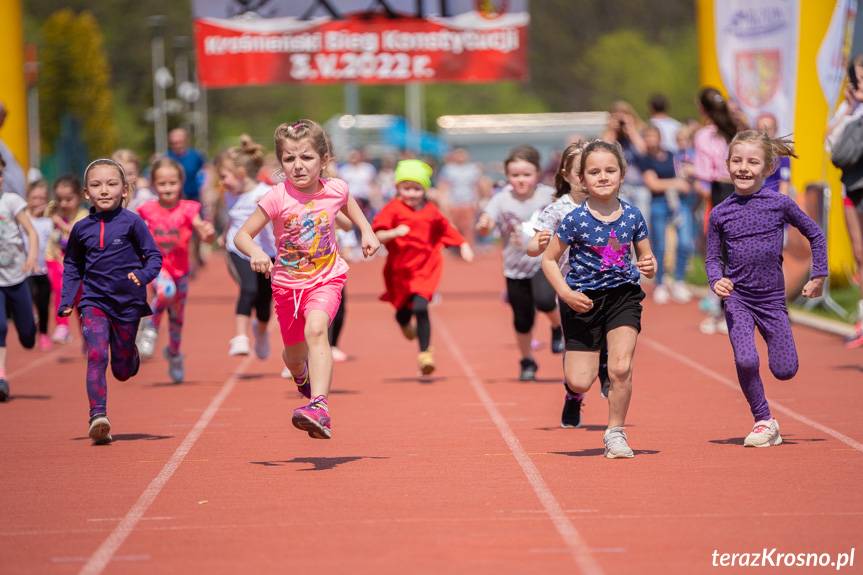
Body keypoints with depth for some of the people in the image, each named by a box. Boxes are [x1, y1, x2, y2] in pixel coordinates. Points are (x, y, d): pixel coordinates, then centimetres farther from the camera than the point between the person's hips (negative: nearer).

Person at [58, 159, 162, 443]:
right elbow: (72, 266, 16)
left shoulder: (132, 222, -6)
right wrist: (67, 301, 9)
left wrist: (143, 276, -23)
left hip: (128, 302, -1)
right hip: (94, 301, 1)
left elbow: (154, 256, -3)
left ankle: (132, 355, 45)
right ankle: (98, 416, -23)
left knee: (122, 370, 9)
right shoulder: (81, 228, 3)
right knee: (96, 355, -19)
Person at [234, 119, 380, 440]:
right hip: (288, 282, 1)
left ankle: (320, 407, -41)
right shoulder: (277, 198, -18)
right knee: (294, 356, 15)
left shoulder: (335, 190, -10)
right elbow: (242, 235, -15)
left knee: (315, 329, -30)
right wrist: (255, 253, -35)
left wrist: (366, 232, 5)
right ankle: (303, 377, 55)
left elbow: (349, 205, 16)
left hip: (327, 278, -1)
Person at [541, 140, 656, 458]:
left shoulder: (632, 215, -4)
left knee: (621, 369, -16)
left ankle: (615, 433, 4)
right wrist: (566, 293, -16)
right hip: (583, 300, -1)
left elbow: (646, 257, 9)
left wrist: (649, 266, -14)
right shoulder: (576, 220, -12)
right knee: (580, 382, -2)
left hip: (623, 296, 1)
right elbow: (549, 259, -4)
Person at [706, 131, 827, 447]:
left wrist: (818, 276, 7)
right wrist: (716, 281, -15)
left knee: (785, 370, 0)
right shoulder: (720, 213, -3)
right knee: (746, 361, -20)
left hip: (772, 299, 1)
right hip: (737, 297, -1)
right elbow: (713, 257, 5)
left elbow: (815, 235, 7)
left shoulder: (780, 204, -6)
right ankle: (764, 422, 1)